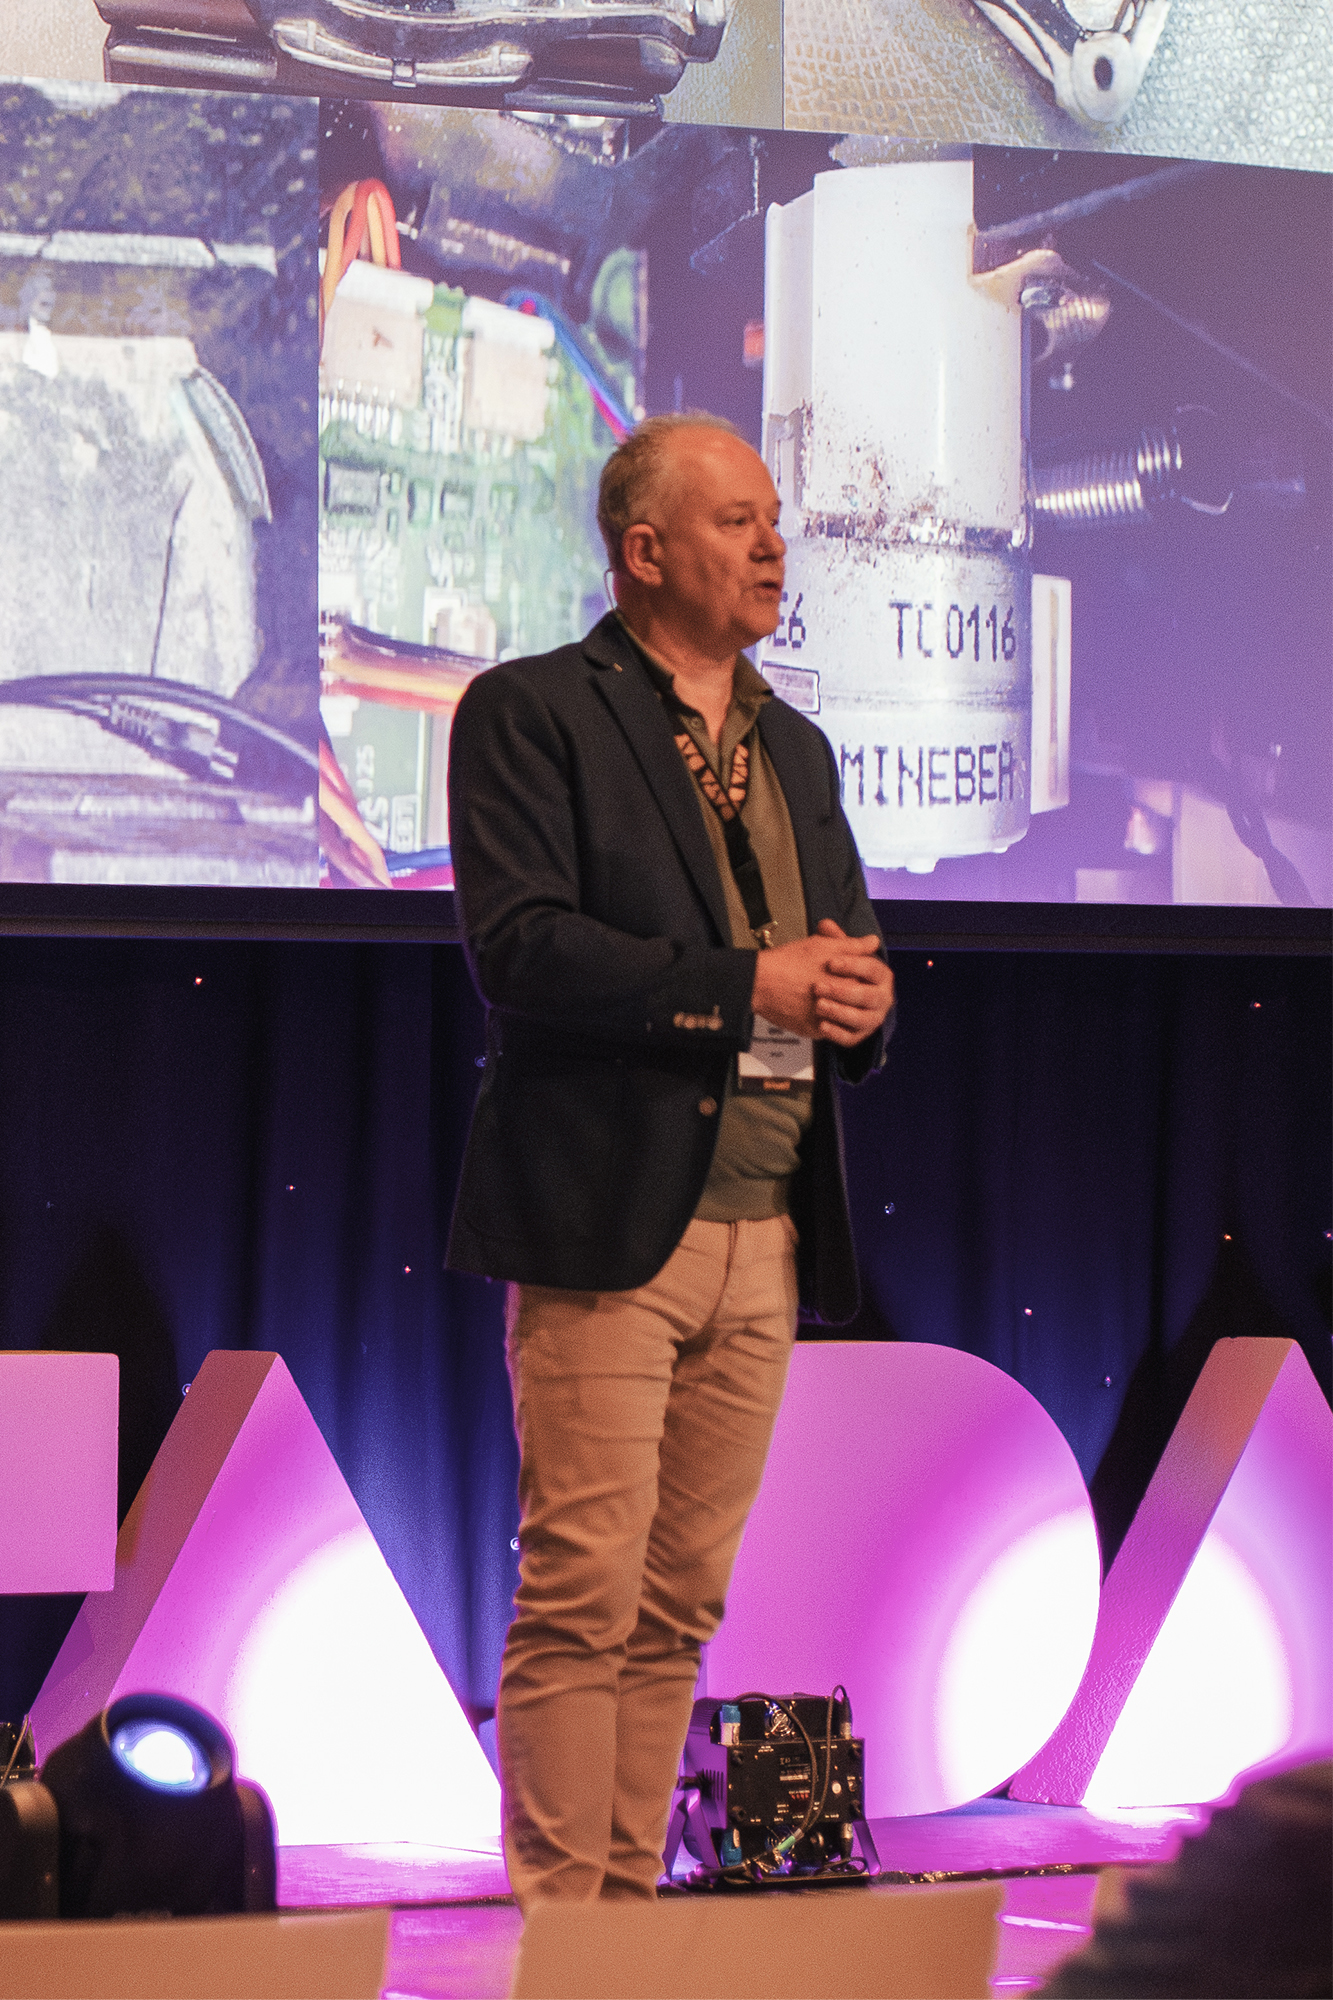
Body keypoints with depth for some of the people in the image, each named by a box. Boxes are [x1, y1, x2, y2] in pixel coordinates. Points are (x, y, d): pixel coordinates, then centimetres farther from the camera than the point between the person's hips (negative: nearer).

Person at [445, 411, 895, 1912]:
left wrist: (860, 1000, 0)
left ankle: (630, 1901, 12)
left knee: (680, 1604, 7)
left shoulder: (793, 749, 21)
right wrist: (744, 986, -17)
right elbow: (520, 947, -13)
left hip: (766, 1231, 7)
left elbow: (845, 964, 25)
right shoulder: (528, 714, -1)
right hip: (609, 1221, -6)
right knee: (583, 1594, -9)